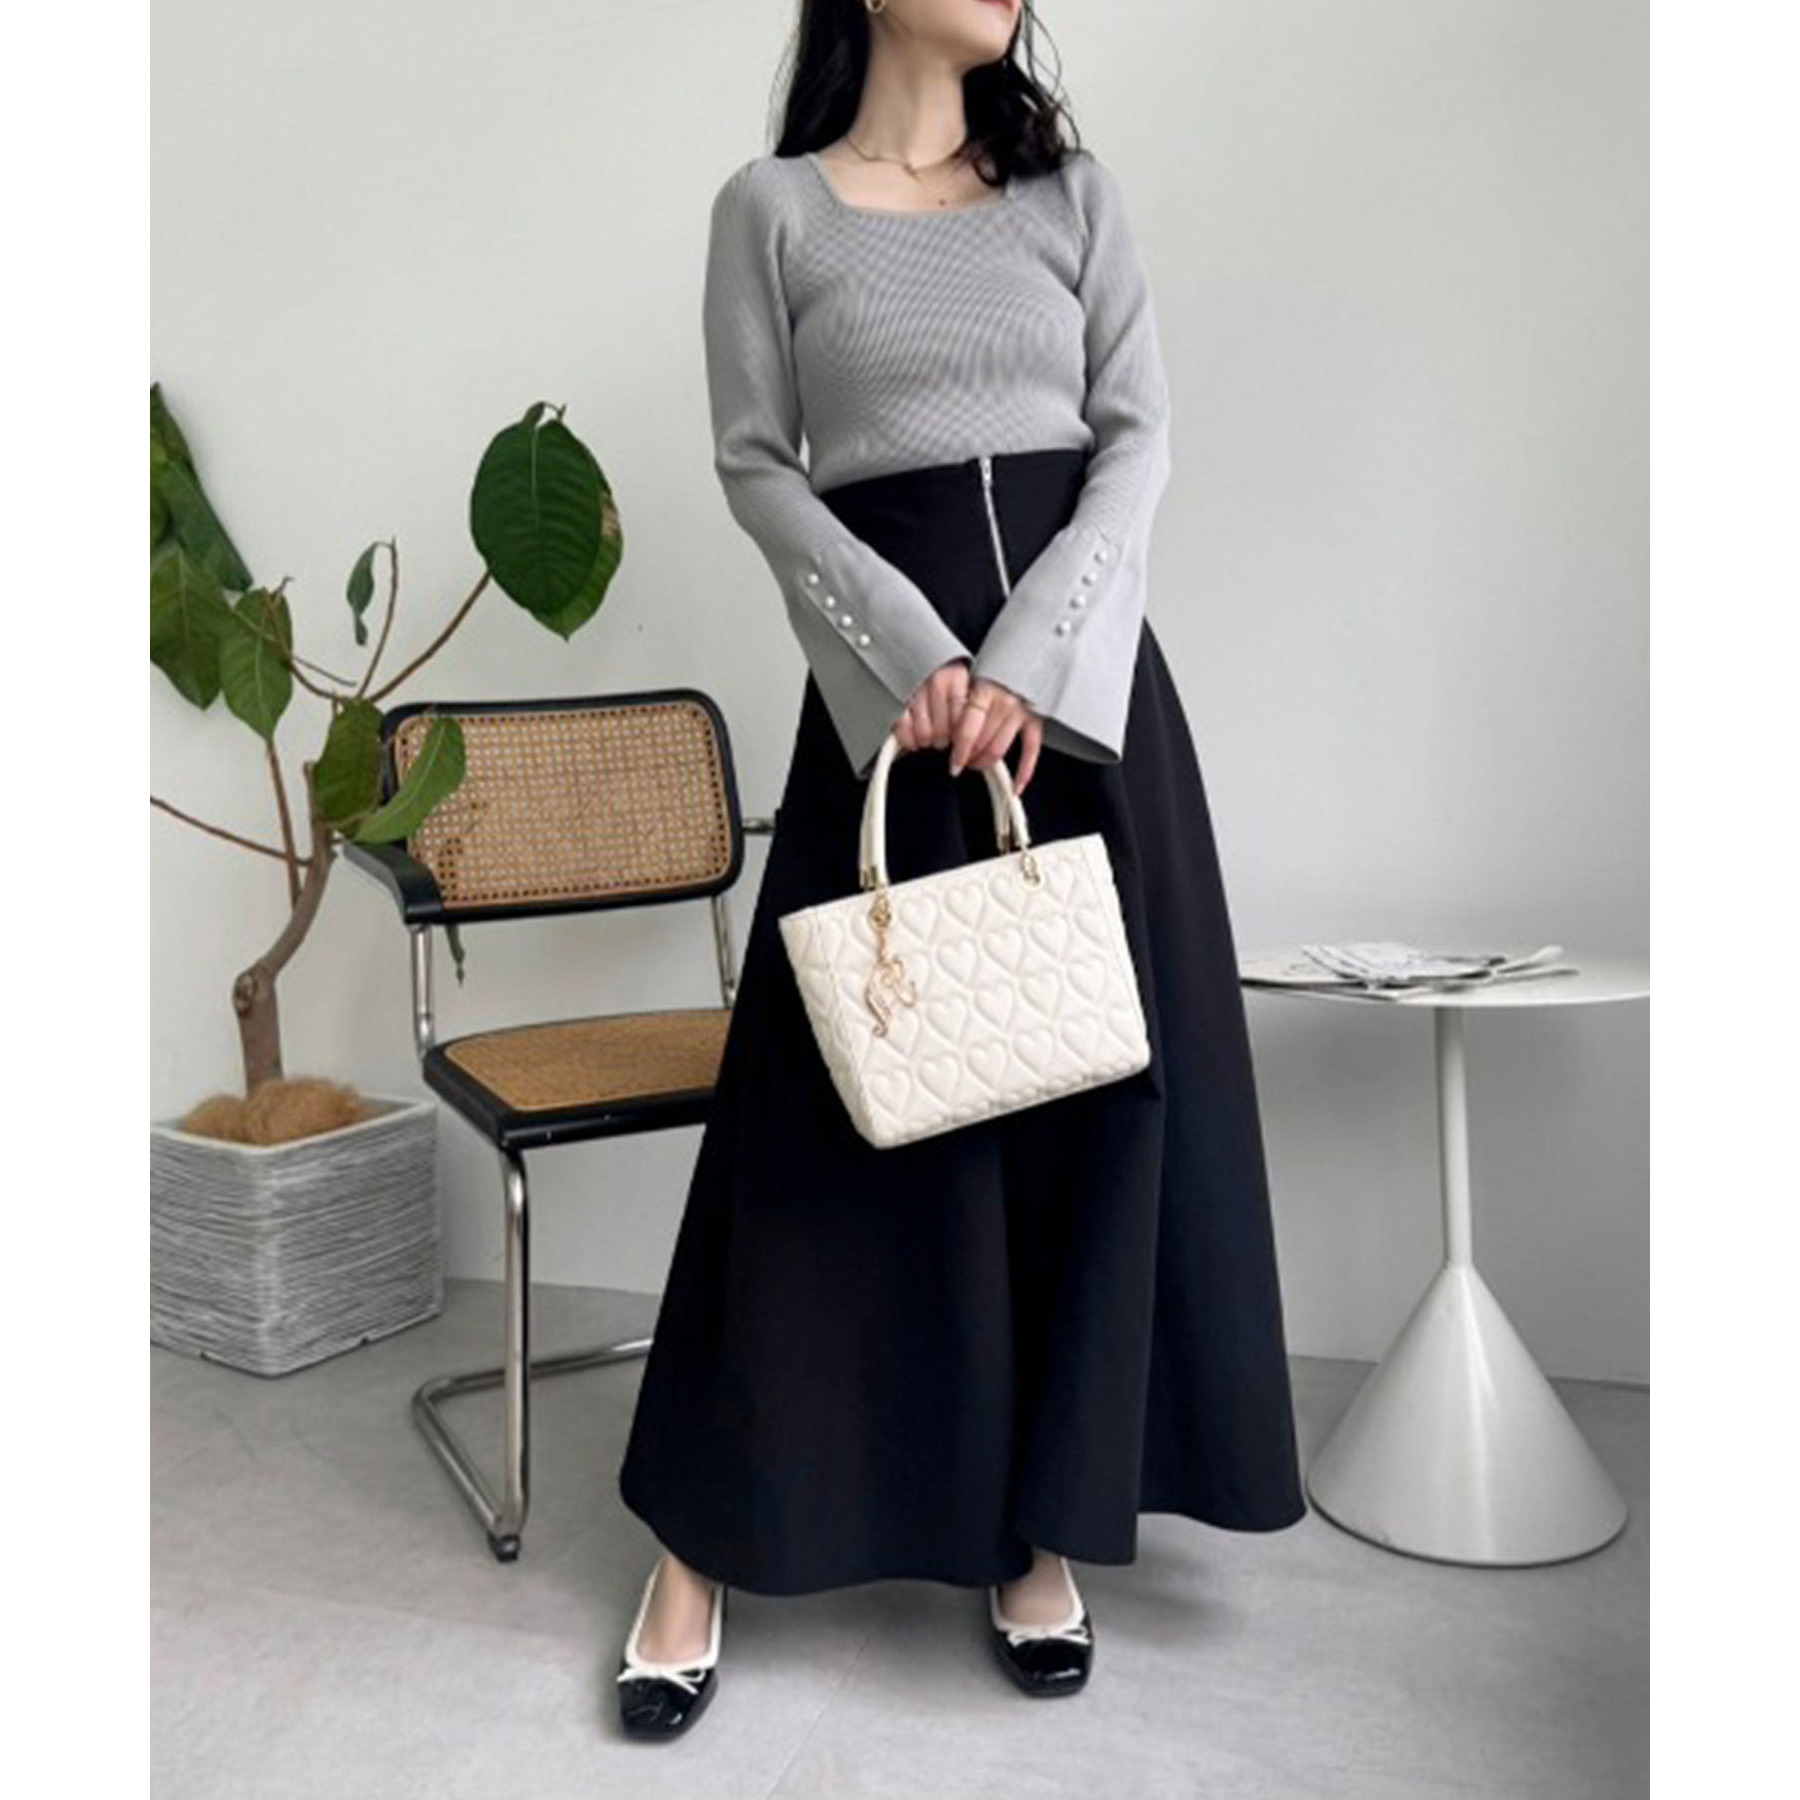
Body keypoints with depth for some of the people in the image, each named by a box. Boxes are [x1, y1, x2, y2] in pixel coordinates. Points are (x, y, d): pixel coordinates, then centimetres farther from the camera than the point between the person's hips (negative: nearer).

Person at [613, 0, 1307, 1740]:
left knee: (1089, 1090, 2)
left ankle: (1037, 1527, 19)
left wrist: (1034, 656, -10)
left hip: (1085, 678, 3)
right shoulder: (771, 207, 8)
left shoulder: (1073, 188, 13)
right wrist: (909, 647, -12)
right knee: (840, 1104, -2)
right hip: (893, 683, -2)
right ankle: (702, 1548, 14)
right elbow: (754, 464, 2)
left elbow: (1141, 435, 5)